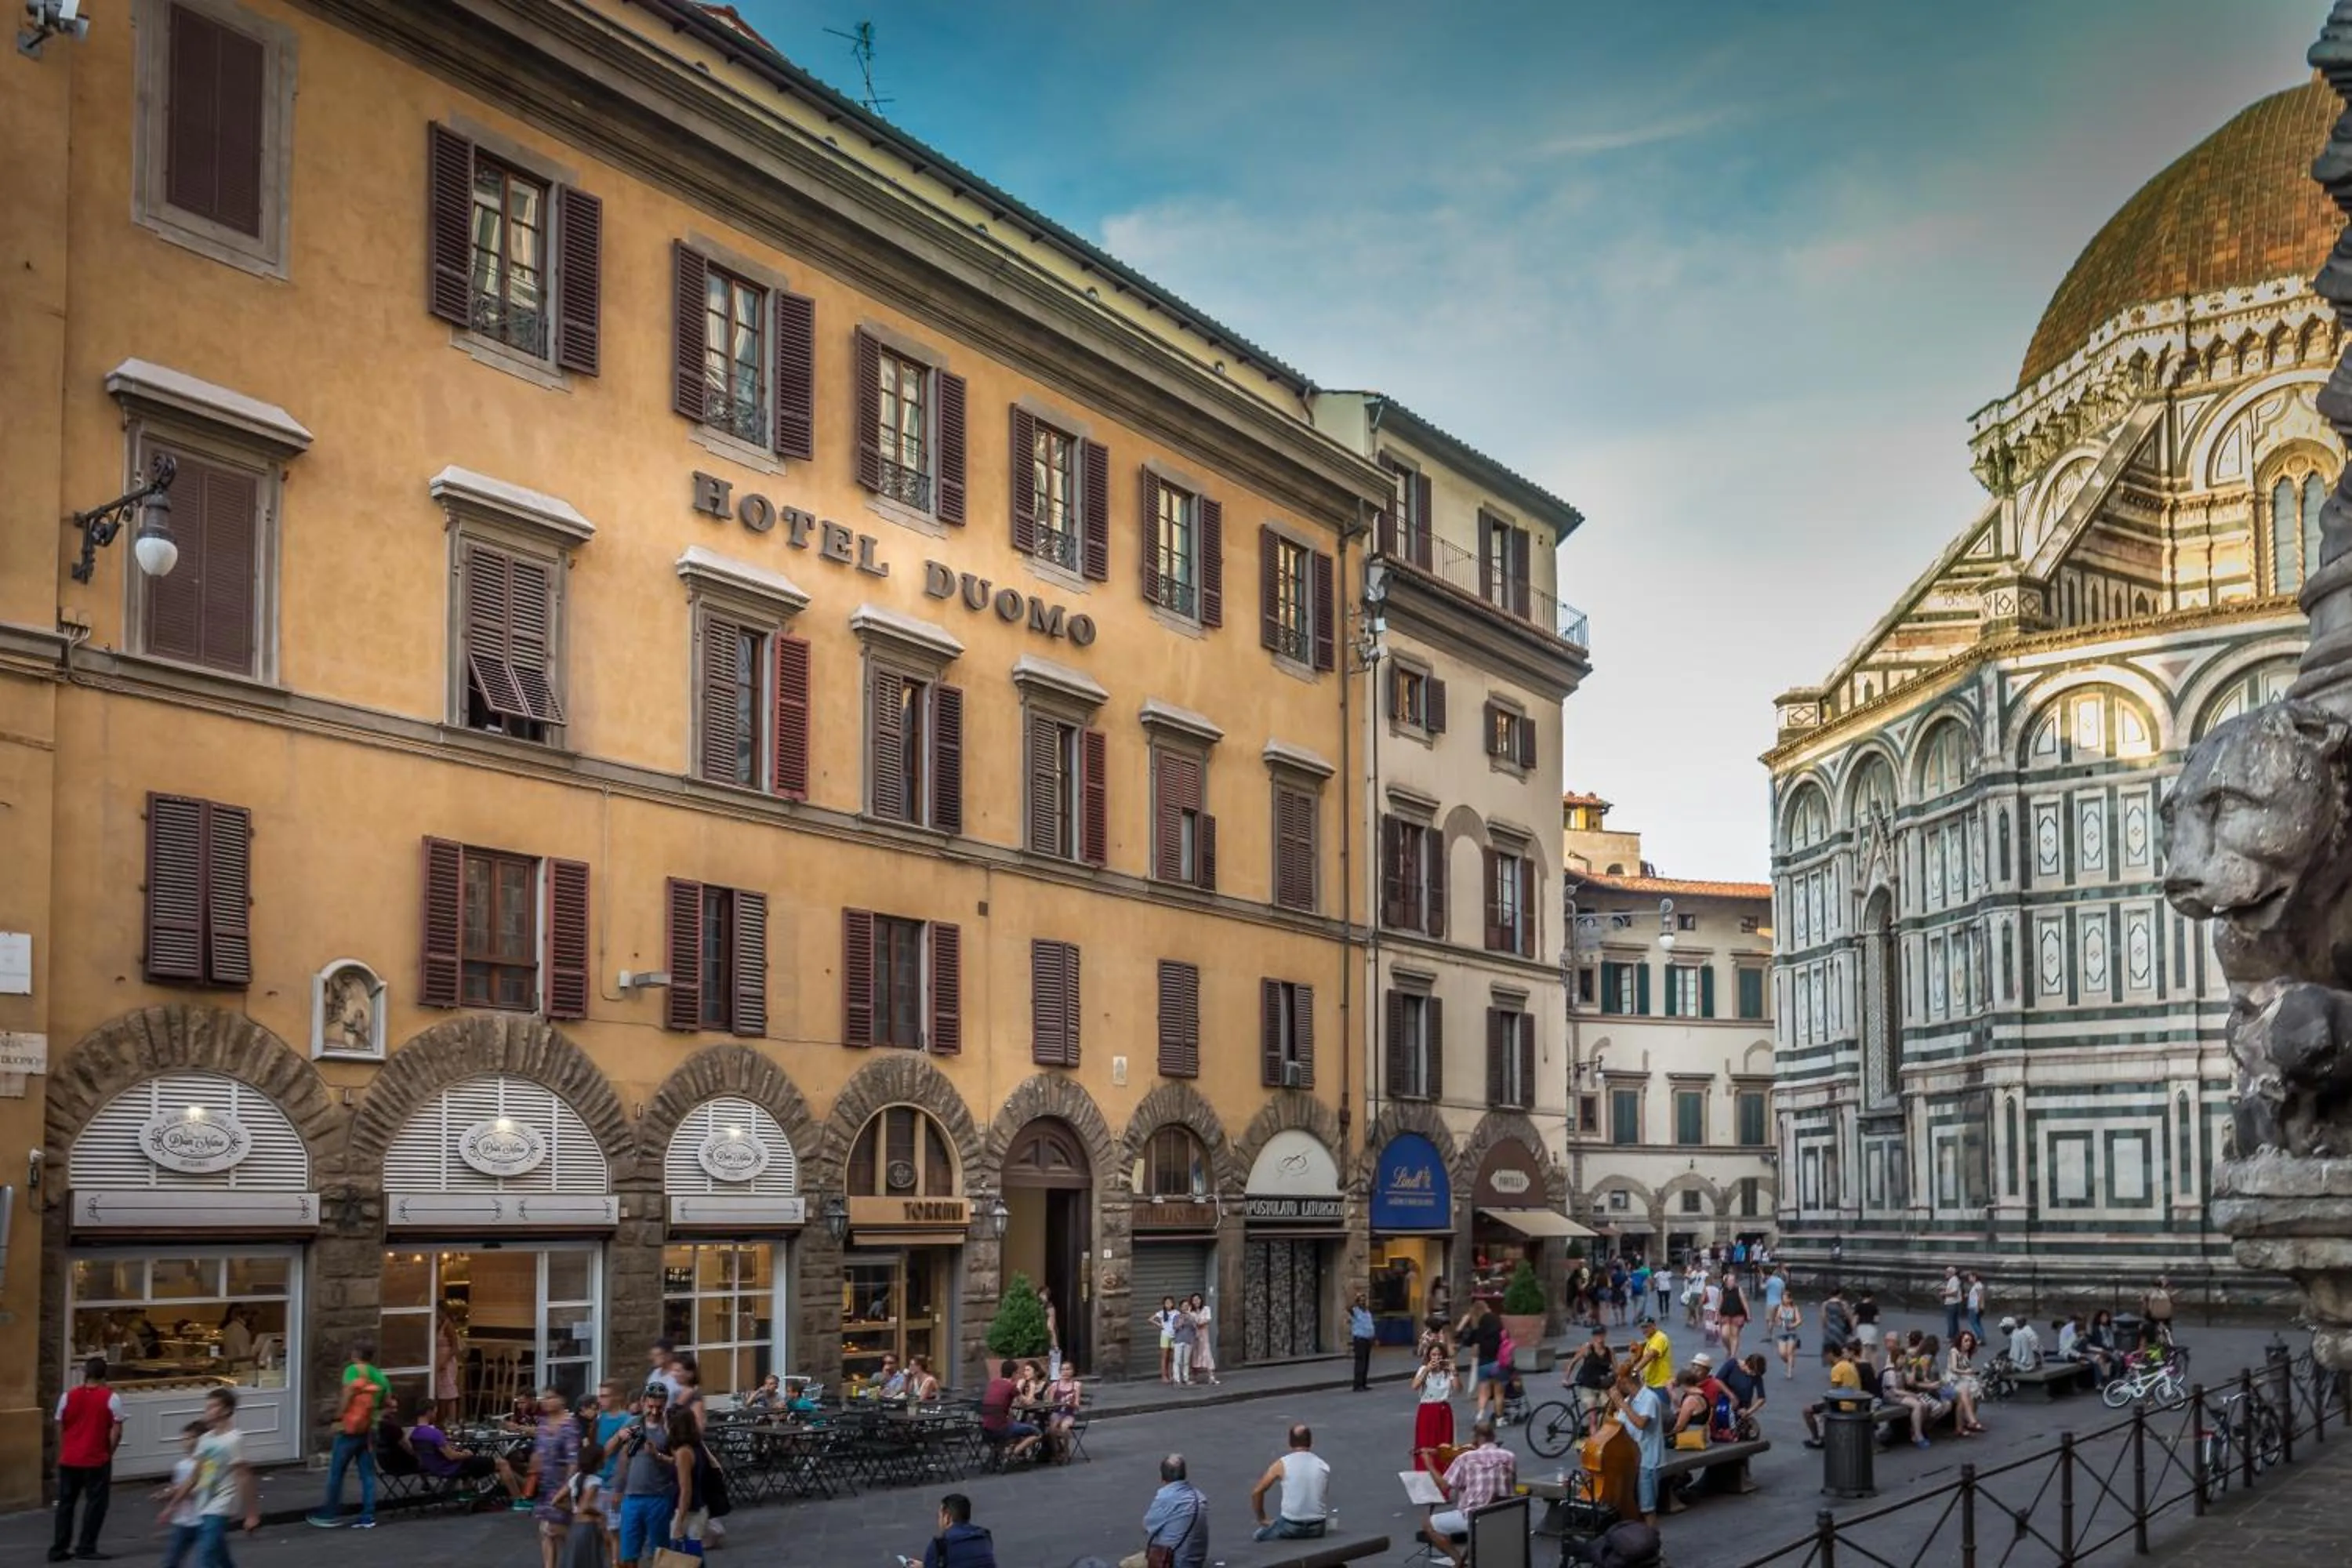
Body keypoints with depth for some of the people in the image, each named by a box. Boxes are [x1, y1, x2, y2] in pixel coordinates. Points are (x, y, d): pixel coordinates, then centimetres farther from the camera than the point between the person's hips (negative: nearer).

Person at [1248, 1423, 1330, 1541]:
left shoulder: (1282, 1464, -2)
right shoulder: (1323, 1466, 7)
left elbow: (1257, 1492, 2)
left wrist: (1262, 1520, 15)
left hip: (1291, 1527, -3)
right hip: (1317, 1529, 3)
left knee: (1259, 1536, 23)